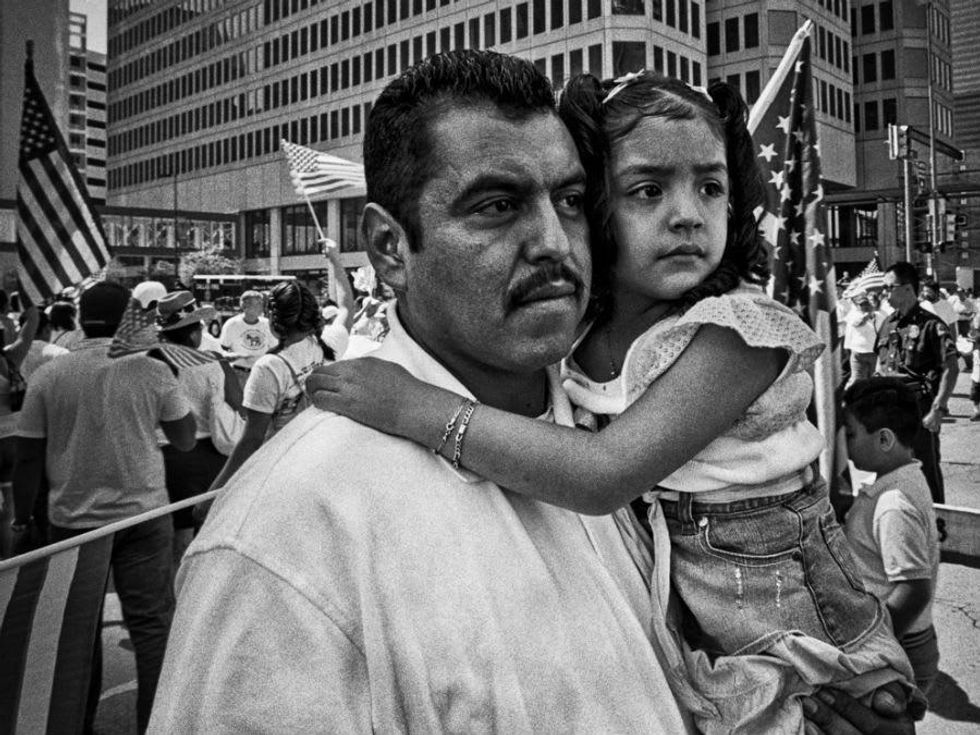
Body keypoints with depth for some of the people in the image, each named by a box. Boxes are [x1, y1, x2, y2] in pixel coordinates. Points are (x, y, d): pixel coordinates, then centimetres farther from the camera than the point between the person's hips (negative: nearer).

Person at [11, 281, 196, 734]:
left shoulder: (47, 377, -3)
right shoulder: (152, 370, -7)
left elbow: (28, 458, 1)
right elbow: (185, 440, 3)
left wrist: (22, 517, 12)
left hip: (71, 521, 2)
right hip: (143, 517, -2)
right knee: (152, 625, 6)